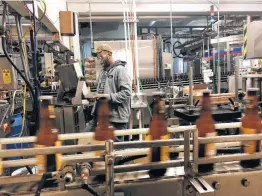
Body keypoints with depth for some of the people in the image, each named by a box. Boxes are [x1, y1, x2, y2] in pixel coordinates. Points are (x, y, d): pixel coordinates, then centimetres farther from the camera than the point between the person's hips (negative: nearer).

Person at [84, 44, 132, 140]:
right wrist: (96, 95, 9)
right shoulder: (103, 71, 17)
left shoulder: (120, 70, -10)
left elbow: (126, 93, -20)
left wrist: (107, 96, -24)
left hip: (116, 118, -8)